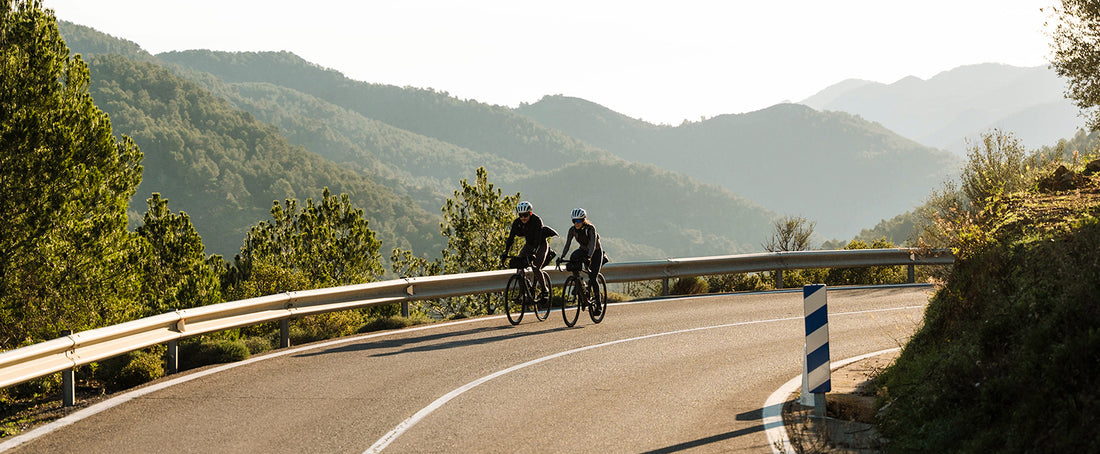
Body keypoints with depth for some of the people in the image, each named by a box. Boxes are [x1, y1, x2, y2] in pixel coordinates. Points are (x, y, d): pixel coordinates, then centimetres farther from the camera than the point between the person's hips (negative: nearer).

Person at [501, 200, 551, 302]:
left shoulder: (537, 220, -28)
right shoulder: (517, 223, -15)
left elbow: (538, 238, -38)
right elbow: (511, 238, -20)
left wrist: (533, 252, -52)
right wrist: (506, 252, -35)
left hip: (541, 245, -5)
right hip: (528, 245, 5)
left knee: (535, 268, -21)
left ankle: (544, 290, -2)